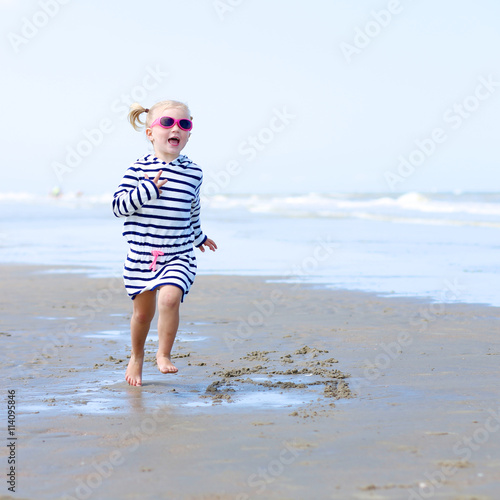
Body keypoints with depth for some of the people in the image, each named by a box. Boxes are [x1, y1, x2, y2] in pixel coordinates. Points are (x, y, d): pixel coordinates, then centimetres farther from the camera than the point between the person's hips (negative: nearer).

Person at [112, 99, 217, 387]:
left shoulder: (193, 173, 2)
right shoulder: (139, 169, -4)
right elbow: (119, 206, -7)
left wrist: (198, 236, 33)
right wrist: (148, 189, -18)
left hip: (179, 255, 0)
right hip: (142, 254, 0)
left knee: (170, 298, -24)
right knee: (143, 312, 11)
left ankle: (164, 354, -6)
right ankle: (137, 357, 37)